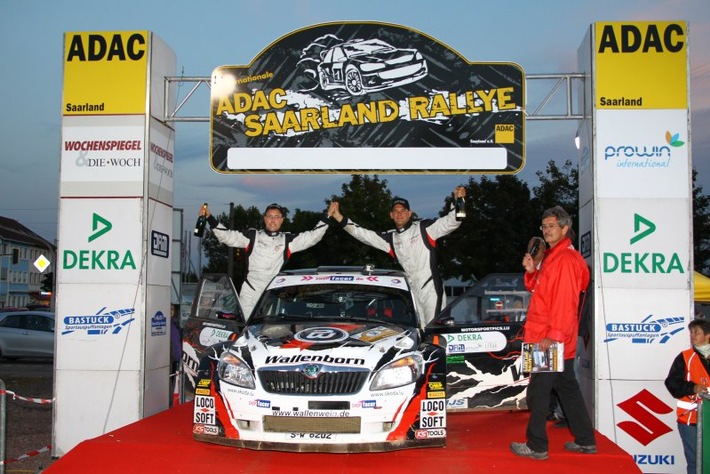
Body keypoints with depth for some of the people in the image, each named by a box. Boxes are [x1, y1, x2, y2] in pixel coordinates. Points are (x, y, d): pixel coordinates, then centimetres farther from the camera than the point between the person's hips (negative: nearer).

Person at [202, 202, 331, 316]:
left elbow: (313, 236, 2)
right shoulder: (252, 236, 4)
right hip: (250, 293, 0)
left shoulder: (287, 240, 6)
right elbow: (226, 236, 1)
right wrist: (209, 217, -8)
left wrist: (327, 217, -5)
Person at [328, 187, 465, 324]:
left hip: (431, 289, -6)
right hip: (413, 292, 6)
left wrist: (457, 201, -29)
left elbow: (450, 222, -11)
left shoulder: (424, 228, -4)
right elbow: (363, 234, 10)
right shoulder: (391, 238, 10)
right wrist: (338, 216, 5)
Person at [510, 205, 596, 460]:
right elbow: (539, 289, 22)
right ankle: (585, 440, 24)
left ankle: (537, 446, 4)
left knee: (538, 391, -3)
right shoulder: (552, 256, 17)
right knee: (567, 387, 15)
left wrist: (553, 335, -25)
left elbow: (565, 301, -22)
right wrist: (532, 271, 4)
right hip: (560, 340, 10)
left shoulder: (565, 259, -15)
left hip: (551, 340, -10)